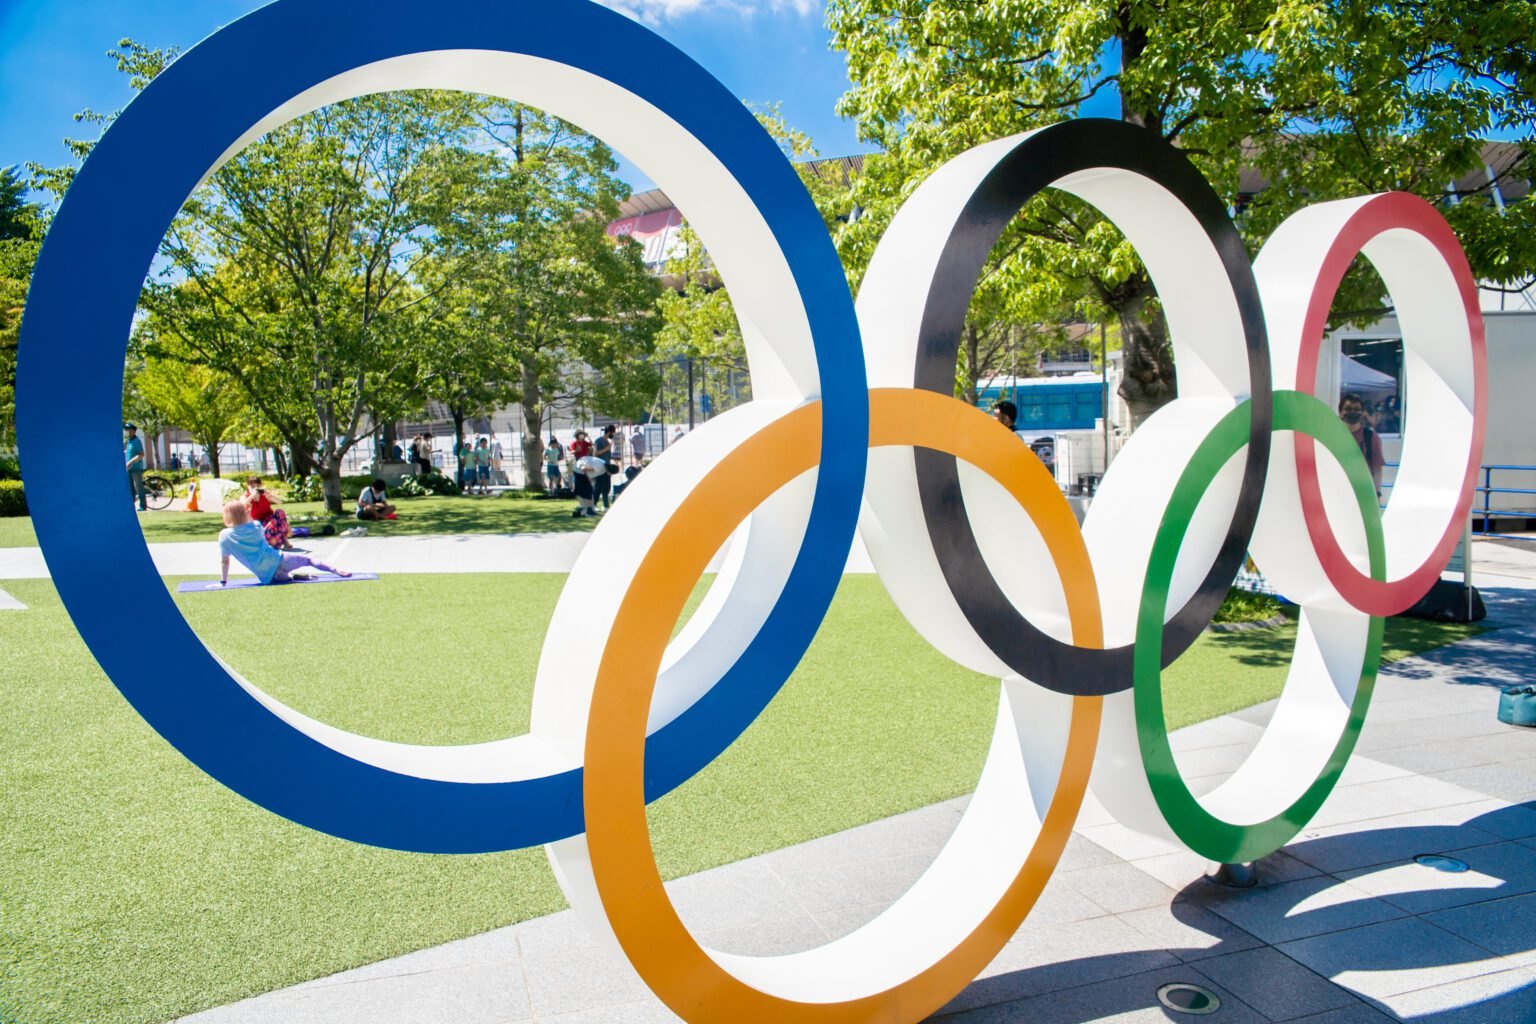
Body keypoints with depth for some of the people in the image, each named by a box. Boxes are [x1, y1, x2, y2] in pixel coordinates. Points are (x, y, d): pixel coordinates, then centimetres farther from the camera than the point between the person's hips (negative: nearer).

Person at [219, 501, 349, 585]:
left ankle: (293, 576, -5)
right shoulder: (256, 527, 7)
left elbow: (224, 561, 4)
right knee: (308, 560, 18)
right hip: (277, 560, 1)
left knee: (284, 576, 29)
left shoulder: (224, 536, 0)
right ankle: (336, 570, -1)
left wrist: (223, 582, 12)